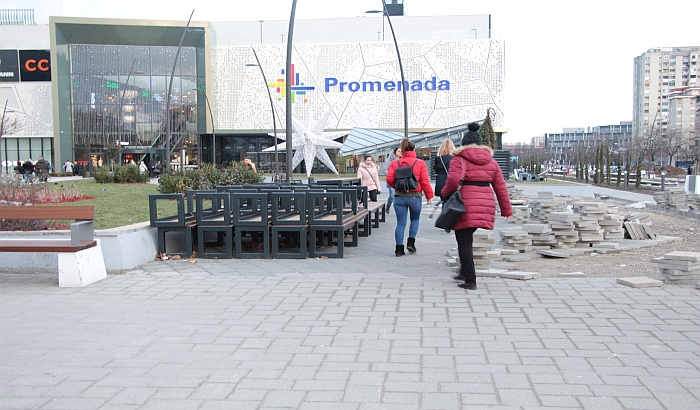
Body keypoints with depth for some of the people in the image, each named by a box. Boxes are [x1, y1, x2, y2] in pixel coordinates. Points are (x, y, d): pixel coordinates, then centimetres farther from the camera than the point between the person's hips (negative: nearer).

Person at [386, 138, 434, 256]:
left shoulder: (395, 163, 3)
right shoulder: (420, 163, -2)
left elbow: (389, 179, -3)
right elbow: (425, 181, -4)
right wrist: (429, 196, 5)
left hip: (399, 196, 1)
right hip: (415, 196, -1)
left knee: (400, 223, 6)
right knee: (415, 219, 21)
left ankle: (399, 249, 4)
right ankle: (411, 242, 11)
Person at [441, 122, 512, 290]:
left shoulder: (459, 158, -1)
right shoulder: (491, 161, 14)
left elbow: (453, 181, -17)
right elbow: (500, 187, 13)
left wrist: (445, 193, 3)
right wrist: (506, 209, 18)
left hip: (466, 205, -5)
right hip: (486, 205, 6)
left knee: (464, 243, 2)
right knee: (466, 239, 22)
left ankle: (470, 280, 1)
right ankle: (465, 272, 25)